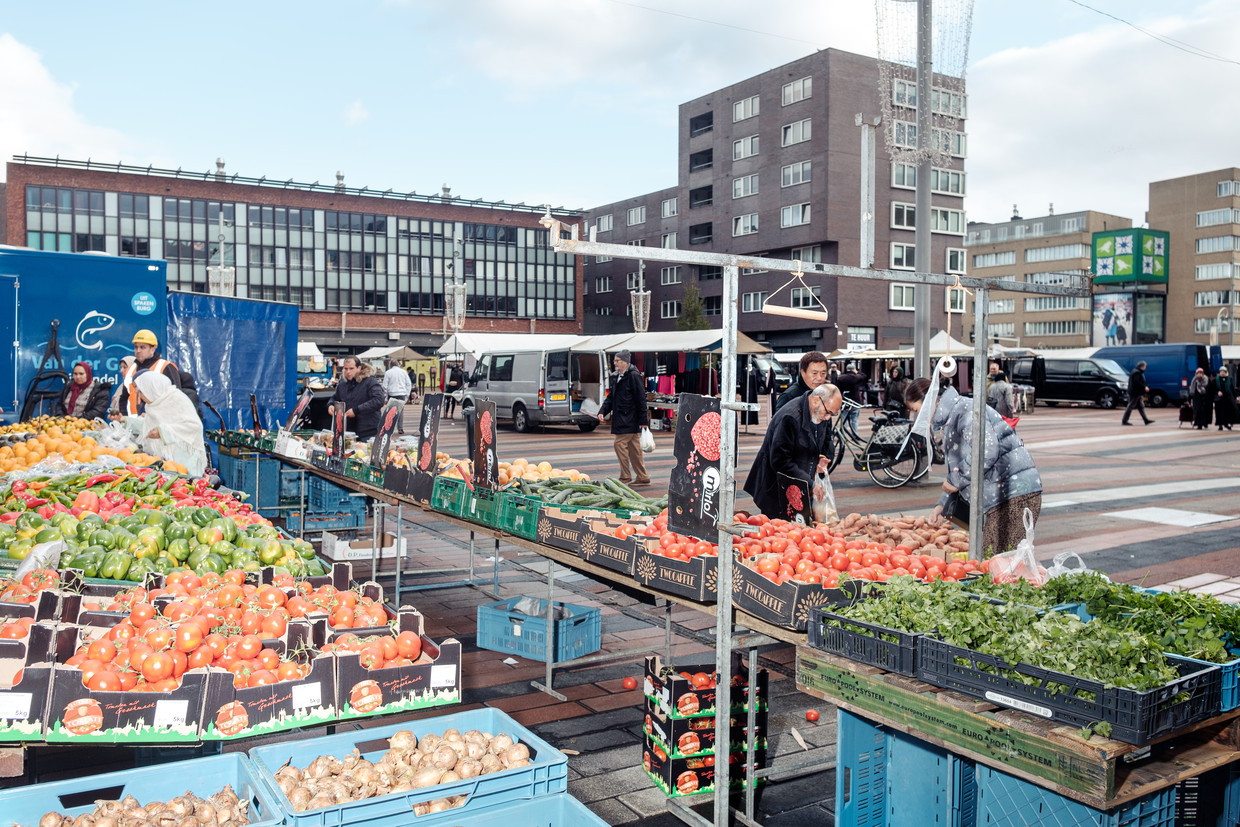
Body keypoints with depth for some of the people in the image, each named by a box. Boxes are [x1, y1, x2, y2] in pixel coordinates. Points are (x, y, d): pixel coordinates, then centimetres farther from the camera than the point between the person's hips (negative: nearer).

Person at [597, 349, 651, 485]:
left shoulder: (634, 376, -12)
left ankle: (625, 476, -1)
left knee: (620, 444, -10)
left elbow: (641, 399, -15)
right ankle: (642, 477, 16)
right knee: (633, 447, 11)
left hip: (629, 419, -9)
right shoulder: (619, 377, 16)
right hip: (621, 418, 9)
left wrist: (643, 420, -17)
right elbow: (611, 397, 20)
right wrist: (602, 411, 6)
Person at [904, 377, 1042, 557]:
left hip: (1015, 495, -10)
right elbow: (961, 468, 24)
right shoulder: (950, 420, 20)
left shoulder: (966, 409, -12)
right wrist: (942, 505, 15)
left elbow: (986, 451, -26)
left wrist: (954, 480, -14)